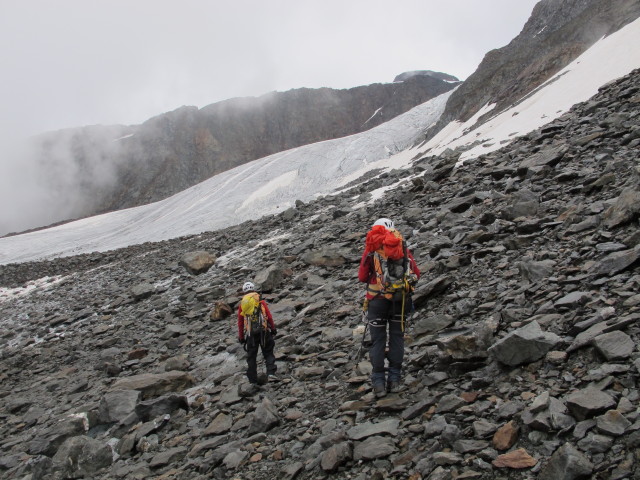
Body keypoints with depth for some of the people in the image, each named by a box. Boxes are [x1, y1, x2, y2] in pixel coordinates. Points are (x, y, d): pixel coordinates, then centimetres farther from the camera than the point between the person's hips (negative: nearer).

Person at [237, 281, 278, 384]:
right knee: (268, 353, 7)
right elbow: (269, 316, 0)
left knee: (251, 356, 9)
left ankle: (253, 380, 10)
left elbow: (240, 322, 10)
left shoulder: (241, 304, 9)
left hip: (250, 333, 1)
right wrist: (273, 328, 9)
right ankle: (271, 373, -9)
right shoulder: (261, 301, 5)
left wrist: (241, 336, 16)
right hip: (264, 331, -1)